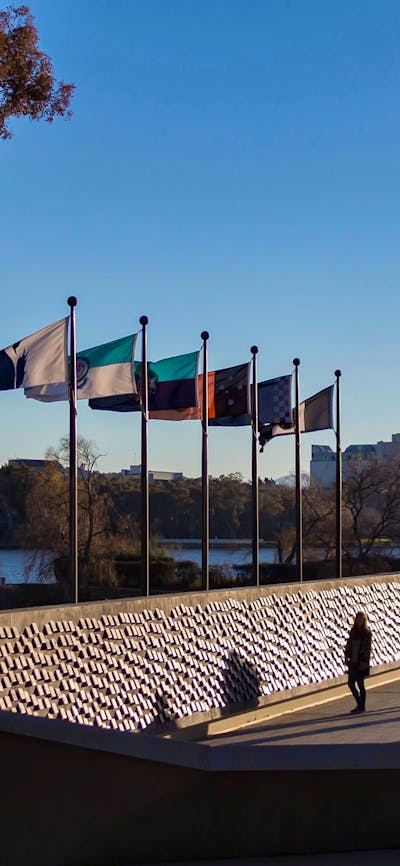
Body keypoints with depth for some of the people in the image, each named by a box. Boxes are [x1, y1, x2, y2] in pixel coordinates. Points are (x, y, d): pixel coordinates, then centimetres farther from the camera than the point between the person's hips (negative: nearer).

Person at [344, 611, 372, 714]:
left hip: (361, 663, -6)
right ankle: (359, 704, 23)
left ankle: (362, 707, 10)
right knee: (350, 683, 8)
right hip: (353, 662, 6)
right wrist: (346, 657, 6)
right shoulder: (353, 631, 9)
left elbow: (367, 648, -12)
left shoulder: (367, 632, -8)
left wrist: (364, 662, -16)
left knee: (360, 684, -1)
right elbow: (349, 645, 12)